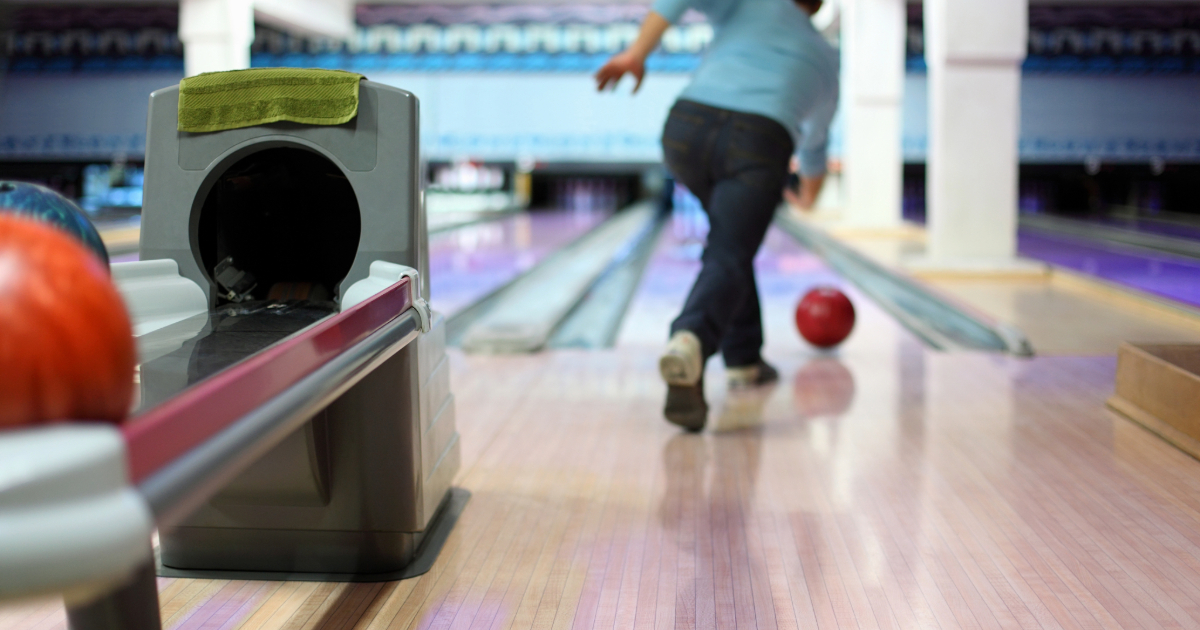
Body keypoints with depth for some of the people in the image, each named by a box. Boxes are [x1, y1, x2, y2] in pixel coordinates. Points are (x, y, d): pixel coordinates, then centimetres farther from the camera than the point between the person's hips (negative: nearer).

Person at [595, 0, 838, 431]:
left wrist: (637, 53, 0)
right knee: (727, 260, -9)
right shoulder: (825, 59, 32)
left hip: (688, 128, 2)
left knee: (731, 241, 24)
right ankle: (690, 341, -42)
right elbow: (815, 137, 49)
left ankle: (744, 360, 28)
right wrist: (809, 192, 66)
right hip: (757, 142, -2)